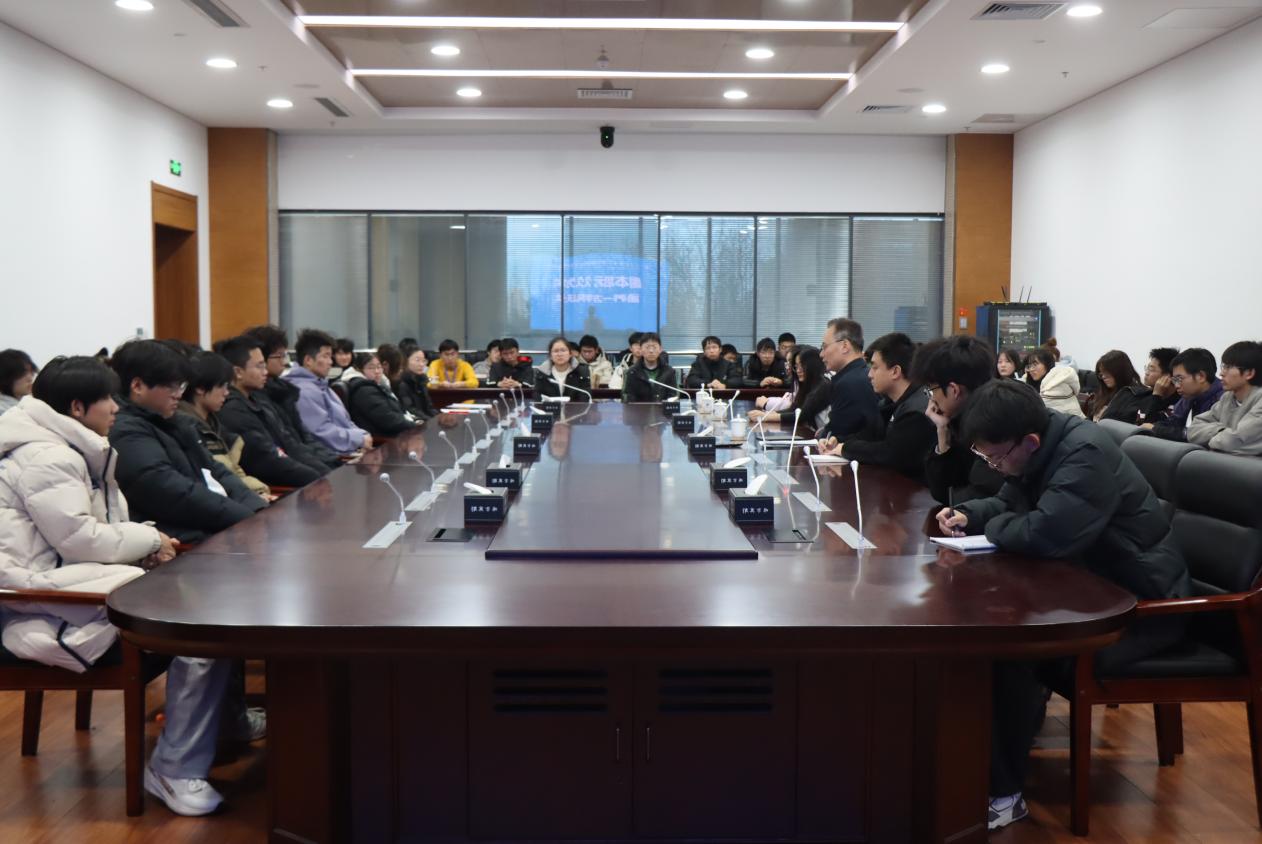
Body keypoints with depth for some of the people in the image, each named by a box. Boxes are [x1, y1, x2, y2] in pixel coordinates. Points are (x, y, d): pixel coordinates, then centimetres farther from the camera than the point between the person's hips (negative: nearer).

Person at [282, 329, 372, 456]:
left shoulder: (322, 386, 18)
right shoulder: (304, 391, -15)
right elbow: (322, 433, -22)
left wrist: (363, 435, 2)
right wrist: (360, 439, -15)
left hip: (348, 452, 10)